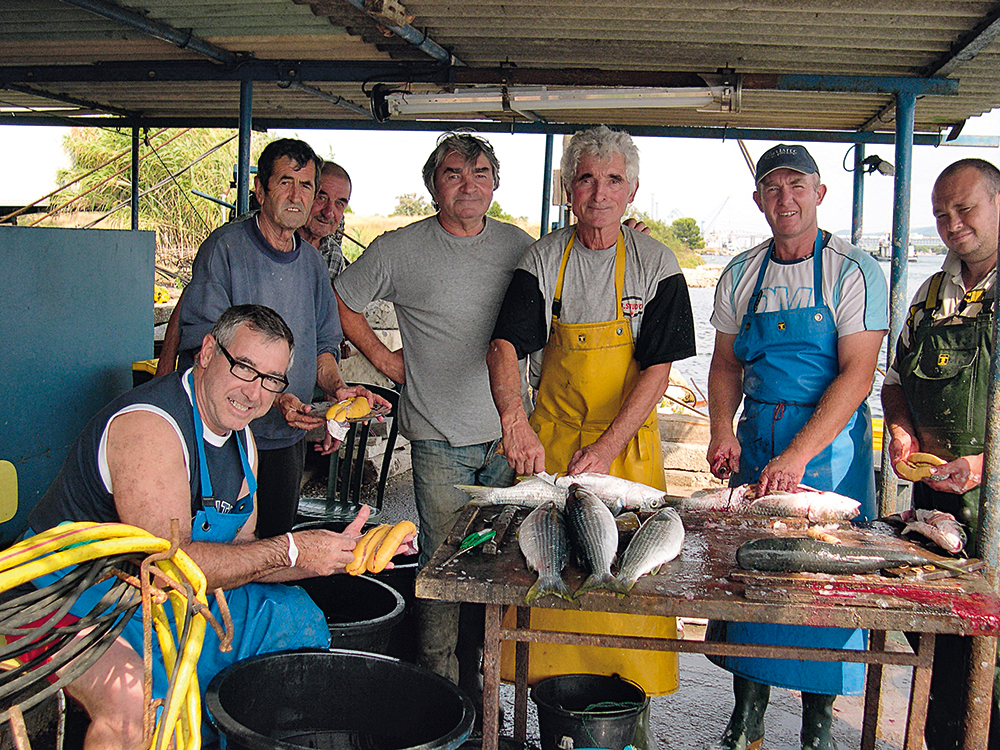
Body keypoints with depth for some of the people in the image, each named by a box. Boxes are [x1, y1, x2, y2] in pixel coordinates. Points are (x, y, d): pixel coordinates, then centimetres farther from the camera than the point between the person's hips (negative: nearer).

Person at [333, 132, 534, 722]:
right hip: (441, 436, -3)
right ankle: (439, 683, 13)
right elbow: (342, 301, 9)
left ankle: (472, 673, 27)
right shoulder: (400, 250, -3)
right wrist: (382, 356, 3)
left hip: (507, 433, 4)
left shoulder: (518, 246, 6)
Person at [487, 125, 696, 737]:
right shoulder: (544, 259, -1)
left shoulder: (655, 263, -5)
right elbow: (505, 346, -9)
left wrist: (605, 450, -19)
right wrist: (515, 421, -28)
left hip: (626, 441, -1)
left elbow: (658, 370, -9)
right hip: (548, 438, 1)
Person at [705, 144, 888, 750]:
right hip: (755, 438, 4)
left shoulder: (855, 273, -7)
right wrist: (723, 430, -5)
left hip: (830, 441, -4)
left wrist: (798, 455, -22)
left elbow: (857, 374, -14)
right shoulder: (741, 275, 7)